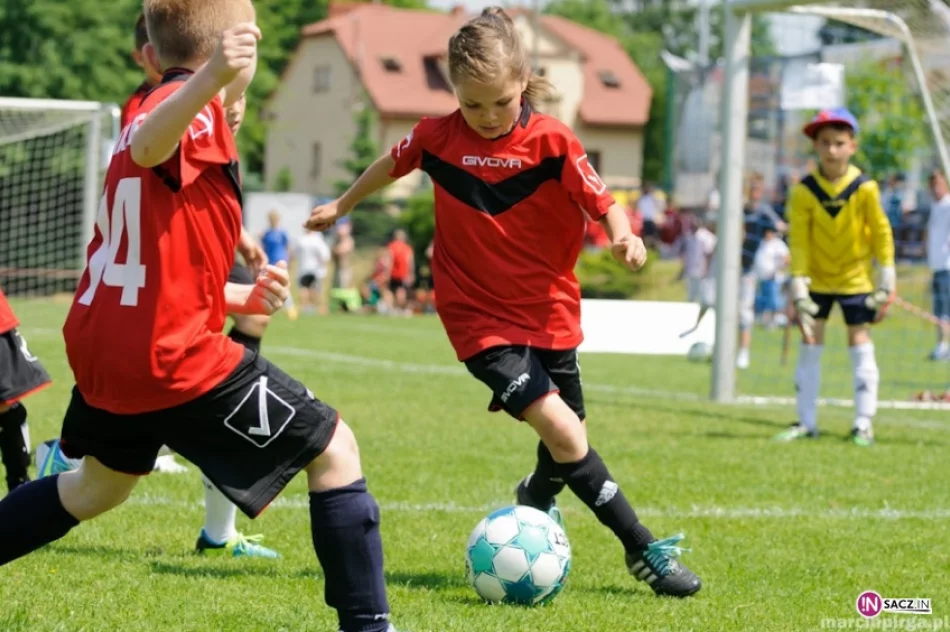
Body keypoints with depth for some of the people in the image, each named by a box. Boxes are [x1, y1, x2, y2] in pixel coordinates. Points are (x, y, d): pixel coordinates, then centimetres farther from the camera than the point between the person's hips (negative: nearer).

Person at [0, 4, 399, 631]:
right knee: (335, 450, 1)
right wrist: (211, 80, -55)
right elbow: (147, 148, -38)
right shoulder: (195, 111, -11)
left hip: (102, 351, 10)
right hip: (174, 357, -9)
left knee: (100, 486, 33)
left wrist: (243, 297, 19)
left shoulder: (150, 111, 18)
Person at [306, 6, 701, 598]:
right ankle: (645, 550, -12)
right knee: (561, 428, -19)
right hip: (482, 321, -2)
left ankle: (533, 502, 49)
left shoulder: (552, 140, -11)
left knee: (567, 441, 14)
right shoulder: (437, 137, -7)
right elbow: (393, 164, 14)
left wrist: (624, 233, -36)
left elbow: (604, 203, -13)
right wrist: (342, 205, 28)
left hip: (551, 315, 2)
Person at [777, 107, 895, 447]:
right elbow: (798, 241, -12)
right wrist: (798, 285, -15)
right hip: (816, 278, 2)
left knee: (860, 342, -1)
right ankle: (806, 422, 10)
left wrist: (886, 281, -5)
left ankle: (863, 423, 3)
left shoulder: (865, 189, -18)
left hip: (855, 278, -1)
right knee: (810, 343, 3)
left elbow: (881, 232, -7)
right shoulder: (803, 191, -15)